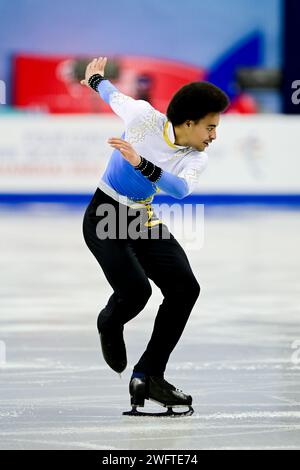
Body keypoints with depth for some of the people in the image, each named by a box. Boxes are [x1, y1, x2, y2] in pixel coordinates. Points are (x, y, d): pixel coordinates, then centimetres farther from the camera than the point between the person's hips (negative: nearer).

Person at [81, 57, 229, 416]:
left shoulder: (197, 158, -6)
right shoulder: (144, 117, -16)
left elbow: (181, 188, -28)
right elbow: (113, 95, 4)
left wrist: (142, 164, -43)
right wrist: (95, 79, 27)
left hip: (144, 223, 5)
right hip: (105, 219, -5)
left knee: (185, 288, -13)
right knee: (135, 290, -23)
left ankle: (148, 377, -6)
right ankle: (110, 326, 16)